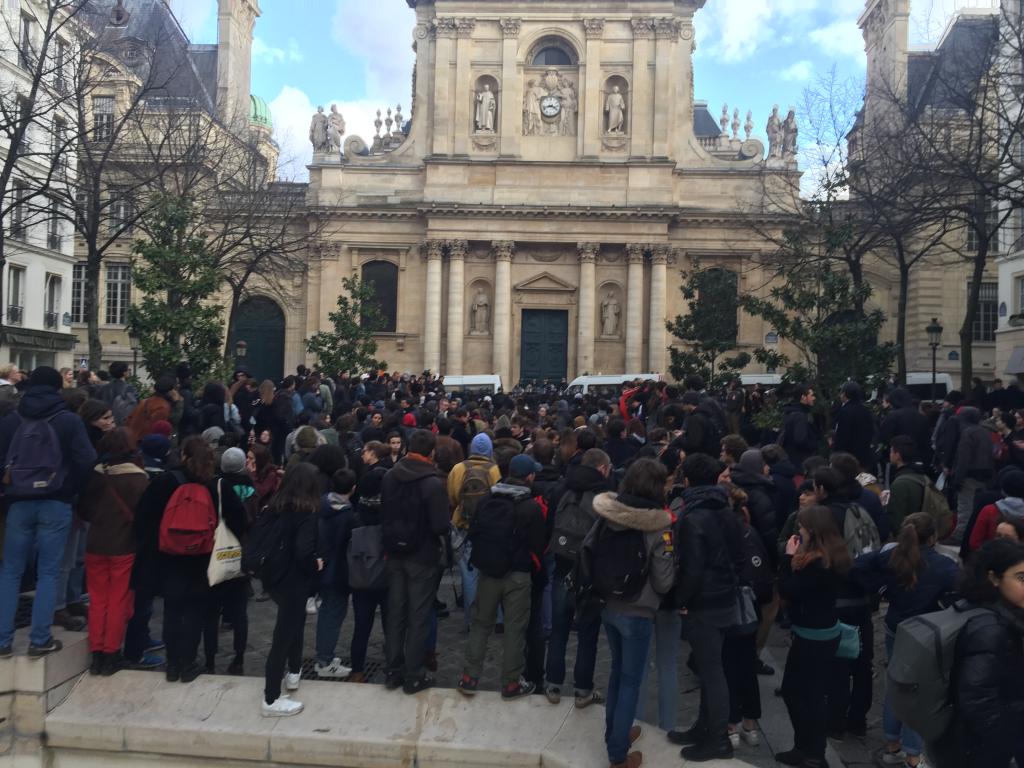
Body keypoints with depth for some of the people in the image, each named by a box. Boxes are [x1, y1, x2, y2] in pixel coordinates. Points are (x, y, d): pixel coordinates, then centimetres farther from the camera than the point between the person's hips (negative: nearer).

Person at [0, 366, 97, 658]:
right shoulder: (69, 420, -4)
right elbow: (87, 461, -11)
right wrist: (71, 490, 4)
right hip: (55, 503, -3)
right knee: (48, 573, 3)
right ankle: (39, 639, 3)